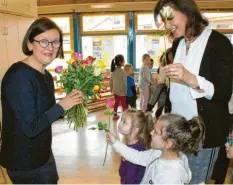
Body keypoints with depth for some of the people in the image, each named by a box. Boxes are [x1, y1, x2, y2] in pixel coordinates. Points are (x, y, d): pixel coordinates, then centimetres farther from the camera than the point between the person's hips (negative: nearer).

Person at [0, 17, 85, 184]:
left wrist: (71, 105, -6)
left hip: (43, 154, 9)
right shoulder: (18, 76, -24)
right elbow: (31, 128, -26)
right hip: (24, 162, -8)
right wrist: (62, 105, -21)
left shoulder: (46, 76, 3)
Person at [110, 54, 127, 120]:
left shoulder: (113, 71, 1)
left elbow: (111, 81, 7)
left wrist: (111, 89, 18)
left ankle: (115, 115, 34)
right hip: (122, 91, -7)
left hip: (115, 91, 7)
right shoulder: (122, 71, -19)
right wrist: (126, 91, -5)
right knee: (124, 105, 2)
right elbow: (125, 83, -16)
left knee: (116, 102, 22)